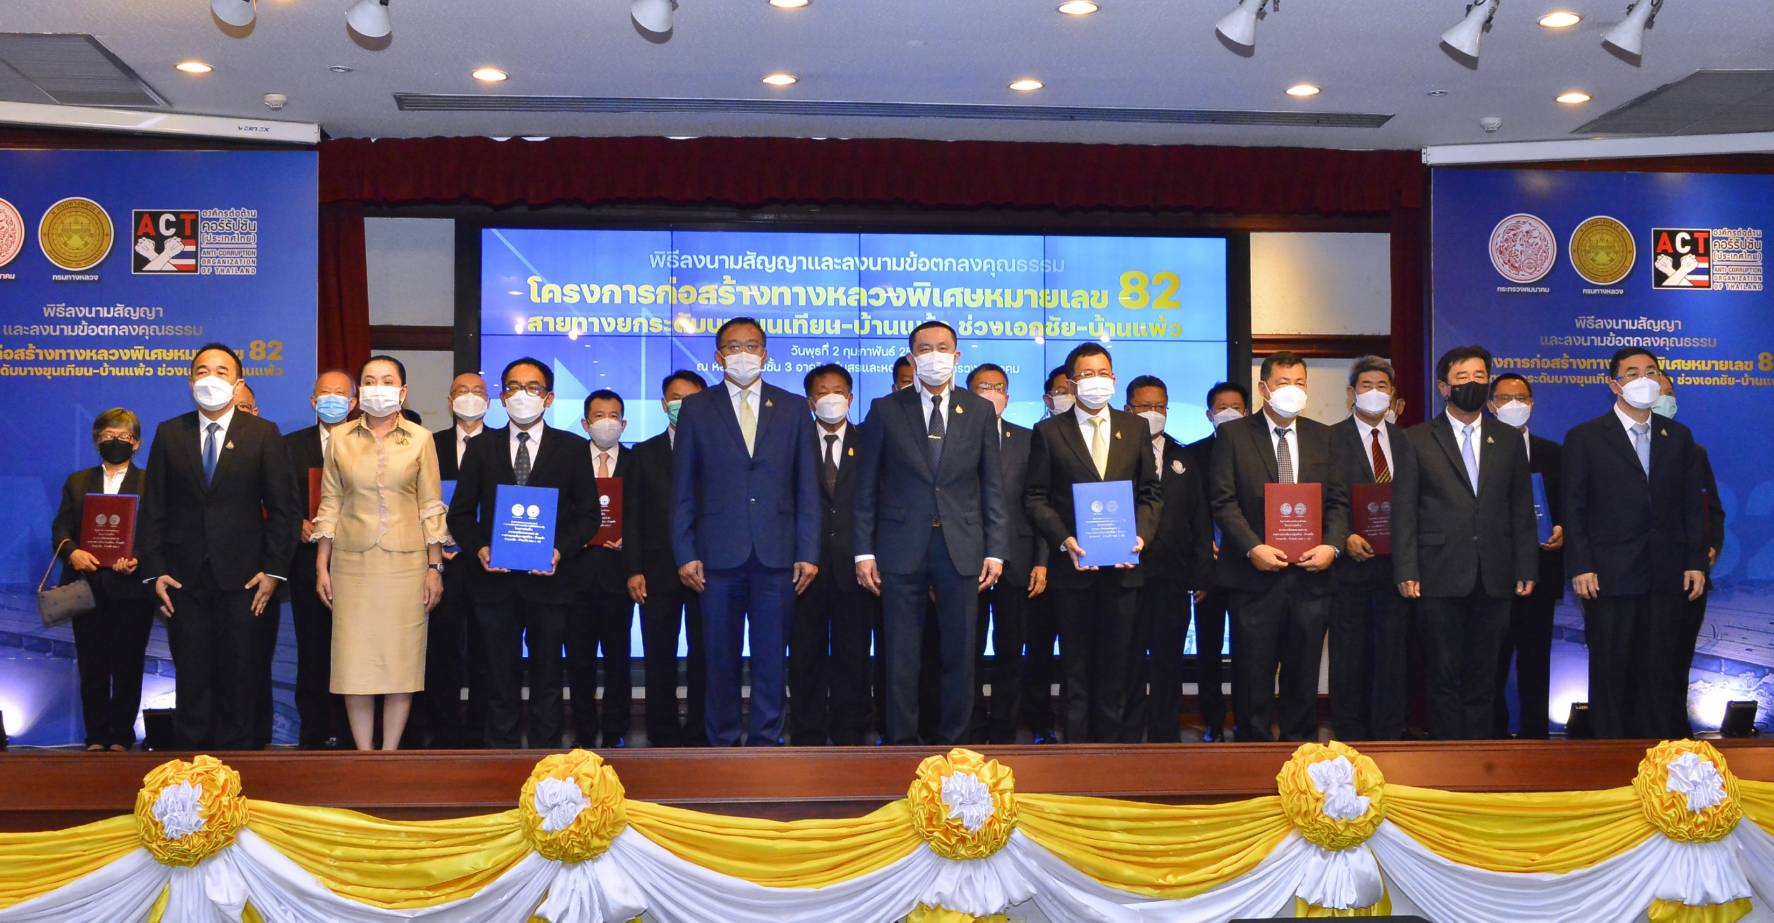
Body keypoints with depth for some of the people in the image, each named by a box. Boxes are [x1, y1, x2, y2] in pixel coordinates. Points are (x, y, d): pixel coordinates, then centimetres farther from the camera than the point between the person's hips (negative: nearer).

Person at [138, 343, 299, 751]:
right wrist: (155, 570, -1)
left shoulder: (263, 434, 3)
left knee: (239, 675, 4)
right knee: (191, 676, 6)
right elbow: (153, 508, 7)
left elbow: (283, 507, 1)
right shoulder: (169, 433, 8)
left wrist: (273, 569, -6)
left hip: (241, 577, -1)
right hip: (184, 577, 1)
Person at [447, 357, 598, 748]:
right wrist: (479, 548, -9)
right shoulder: (481, 447, 10)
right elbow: (461, 513, 9)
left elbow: (587, 514, 4)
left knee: (547, 681, 6)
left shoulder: (572, 448, 5)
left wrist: (561, 550, -12)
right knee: (500, 683, 6)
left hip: (548, 580, -1)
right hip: (495, 581, 1)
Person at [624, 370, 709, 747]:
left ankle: (699, 735, 10)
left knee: (703, 658, 2)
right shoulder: (644, 454, 11)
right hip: (658, 573, 2)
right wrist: (633, 570, -2)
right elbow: (632, 516, 7)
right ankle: (663, 736, 13)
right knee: (659, 659, 5)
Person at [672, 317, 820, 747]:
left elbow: (807, 487, 7)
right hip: (719, 554, 0)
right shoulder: (696, 409, 8)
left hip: (777, 553, 1)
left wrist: (808, 552, 0)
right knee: (721, 658, 5)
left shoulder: (793, 408, 9)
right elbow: (683, 490, 6)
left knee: (771, 658, 4)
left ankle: (766, 741, 14)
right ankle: (721, 742, 15)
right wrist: (685, 554, -2)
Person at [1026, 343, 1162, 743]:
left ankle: (1110, 739, 14)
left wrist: (1141, 534, -7)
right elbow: (1036, 497, 1)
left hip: (1123, 564, 2)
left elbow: (1151, 492, 10)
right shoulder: (1049, 431, 3)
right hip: (1073, 564, -2)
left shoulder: (1135, 428, 10)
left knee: (1117, 662, 6)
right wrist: (1064, 539, -13)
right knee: (1076, 664, 5)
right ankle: (1076, 742, 11)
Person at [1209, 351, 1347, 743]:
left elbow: (1339, 501, 8)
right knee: (1254, 677, 3)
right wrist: (1253, 548, -16)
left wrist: (1332, 545, -9)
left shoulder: (1324, 437, 12)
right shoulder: (1233, 435, 2)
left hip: (1311, 574, 3)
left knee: (1303, 675, 9)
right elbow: (1224, 501, -5)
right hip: (1256, 575, -3)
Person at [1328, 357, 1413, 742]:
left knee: (1393, 654, 5)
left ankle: (1389, 736, 13)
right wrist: (1346, 538, -19)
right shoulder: (1332, 439, 0)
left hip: (1395, 561, 3)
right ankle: (1349, 735, 12)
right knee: (1349, 656, 3)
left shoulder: (1405, 441, 12)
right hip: (1351, 561, -3)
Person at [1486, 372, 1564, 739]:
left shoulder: (1552, 454, 12)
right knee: (1492, 661, 4)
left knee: (1535, 661, 6)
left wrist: (1561, 529, -8)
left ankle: (1534, 734, 13)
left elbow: (1566, 507, 12)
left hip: (1539, 572, 2)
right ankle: (1492, 735, 12)